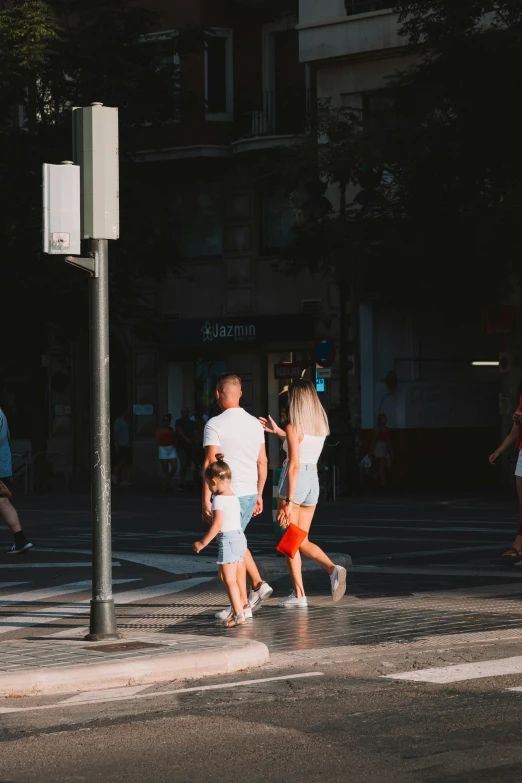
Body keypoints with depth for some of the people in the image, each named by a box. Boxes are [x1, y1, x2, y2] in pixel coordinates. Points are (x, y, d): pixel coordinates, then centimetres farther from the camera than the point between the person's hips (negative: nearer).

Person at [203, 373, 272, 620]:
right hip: (250, 492, 7)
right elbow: (262, 462, 13)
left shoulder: (215, 424, -11)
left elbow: (210, 463, -15)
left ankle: (241, 605, 3)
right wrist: (259, 494, 21)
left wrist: (206, 499, -11)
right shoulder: (254, 423, 8)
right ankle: (258, 584, 15)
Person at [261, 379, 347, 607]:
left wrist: (289, 501, -19)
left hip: (294, 482, -7)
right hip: (313, 481, 7)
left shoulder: (294, 427, -14)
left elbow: (294, 464, -19)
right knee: (302, 541, 14)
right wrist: (277, 431, 32)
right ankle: (333, 569, -10)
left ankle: (298, 594, 3)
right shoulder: (321, 426, 6)